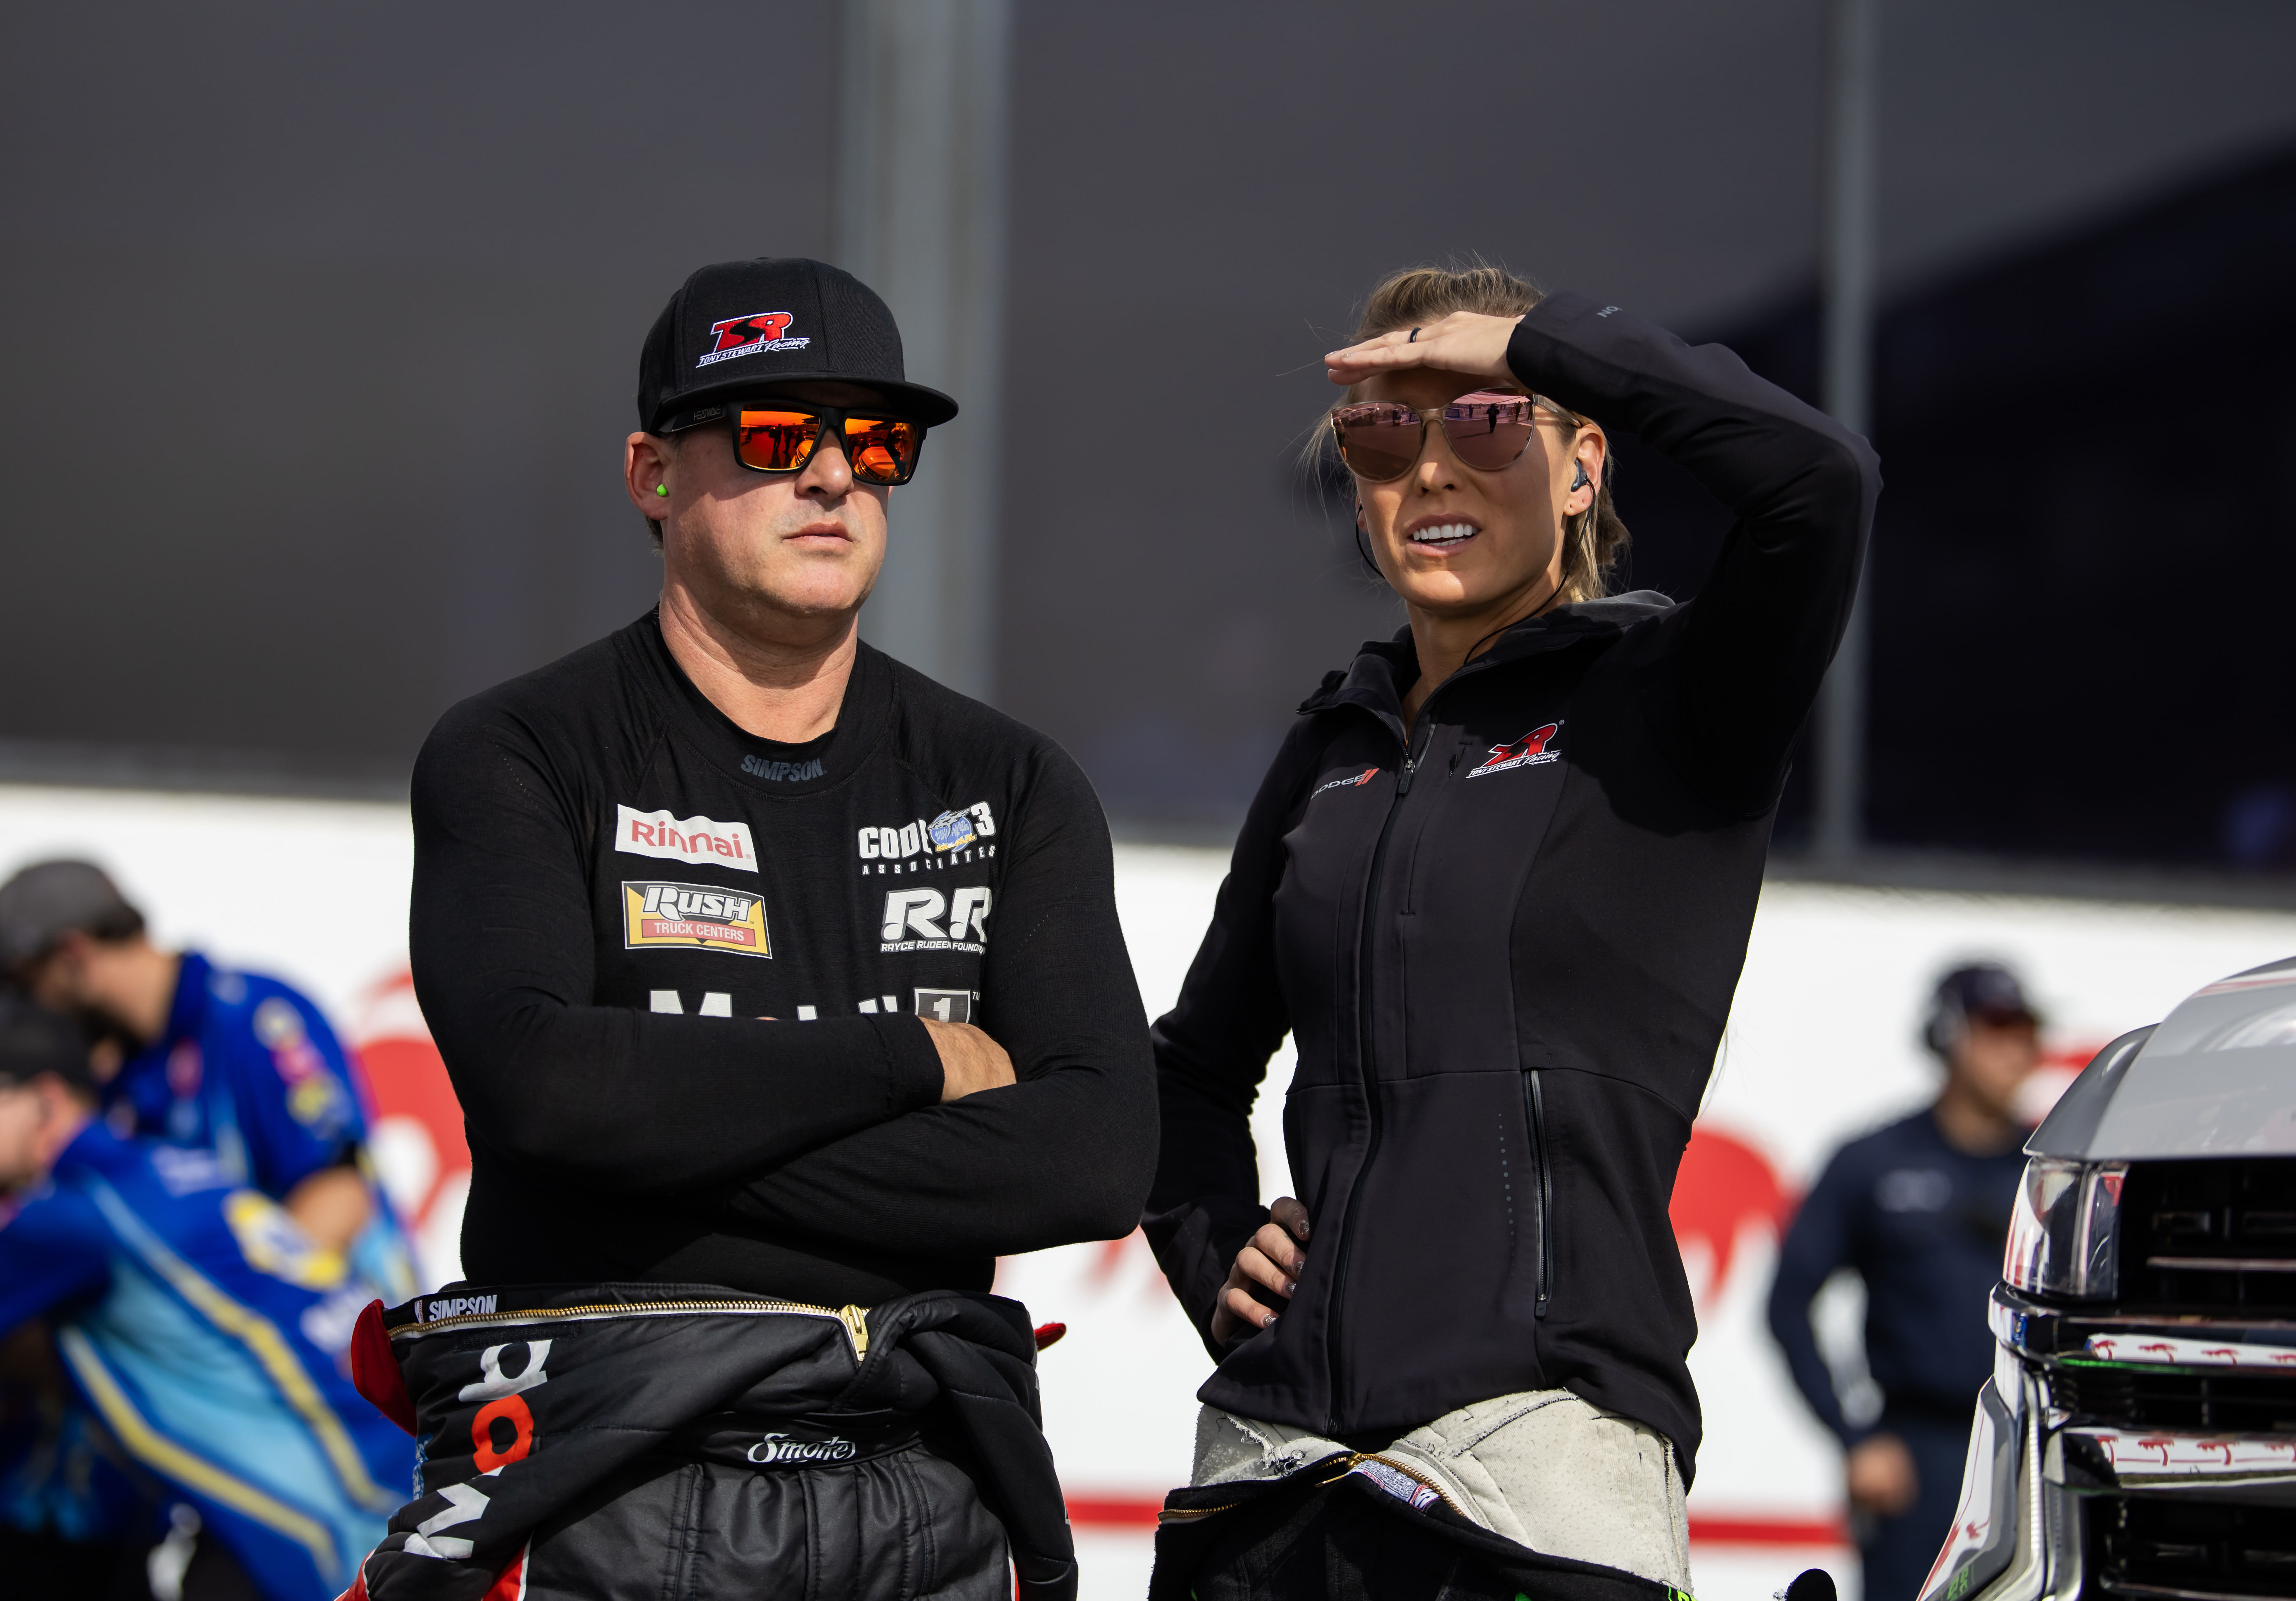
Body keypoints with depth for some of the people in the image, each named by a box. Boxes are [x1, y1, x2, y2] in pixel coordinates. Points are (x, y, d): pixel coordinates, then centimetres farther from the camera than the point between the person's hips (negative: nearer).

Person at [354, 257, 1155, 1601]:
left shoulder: (1012, 789, 11)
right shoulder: (519, 761, 2)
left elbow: (1100, 1156, -3)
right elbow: (537, 1085, -16)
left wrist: (680, 1151, -11)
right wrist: (917, 1057, -8)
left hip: (923, 1492, 3)